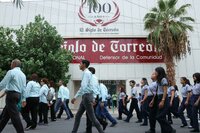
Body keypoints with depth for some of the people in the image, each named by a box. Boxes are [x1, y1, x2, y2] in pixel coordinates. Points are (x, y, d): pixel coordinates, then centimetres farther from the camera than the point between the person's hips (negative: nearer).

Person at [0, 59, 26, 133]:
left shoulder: (11, 72, -7)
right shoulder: (23, 74, 15)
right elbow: (24, 88, 14)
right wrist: (23, 99, 17)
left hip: (11, 94, -8)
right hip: (18, 95, 8)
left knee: (14, 115, -5)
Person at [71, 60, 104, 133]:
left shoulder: (86, 73, -13)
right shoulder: (86, 73, 16)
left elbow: (83, 87, -24)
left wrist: (75, 97, -23)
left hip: (87, 96, -9)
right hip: (86, 97, 9)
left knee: (92, 117, -2)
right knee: (78, 115, 12)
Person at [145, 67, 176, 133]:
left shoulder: (163, 79, -9)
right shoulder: (158, 80, 17)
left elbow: (165, 91, -16)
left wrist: (162, 101, -23)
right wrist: (153, 100, 17)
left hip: (163, 99, -10)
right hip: (158, 99, 10)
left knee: (160, 117, -11)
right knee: (152, 114, 13)